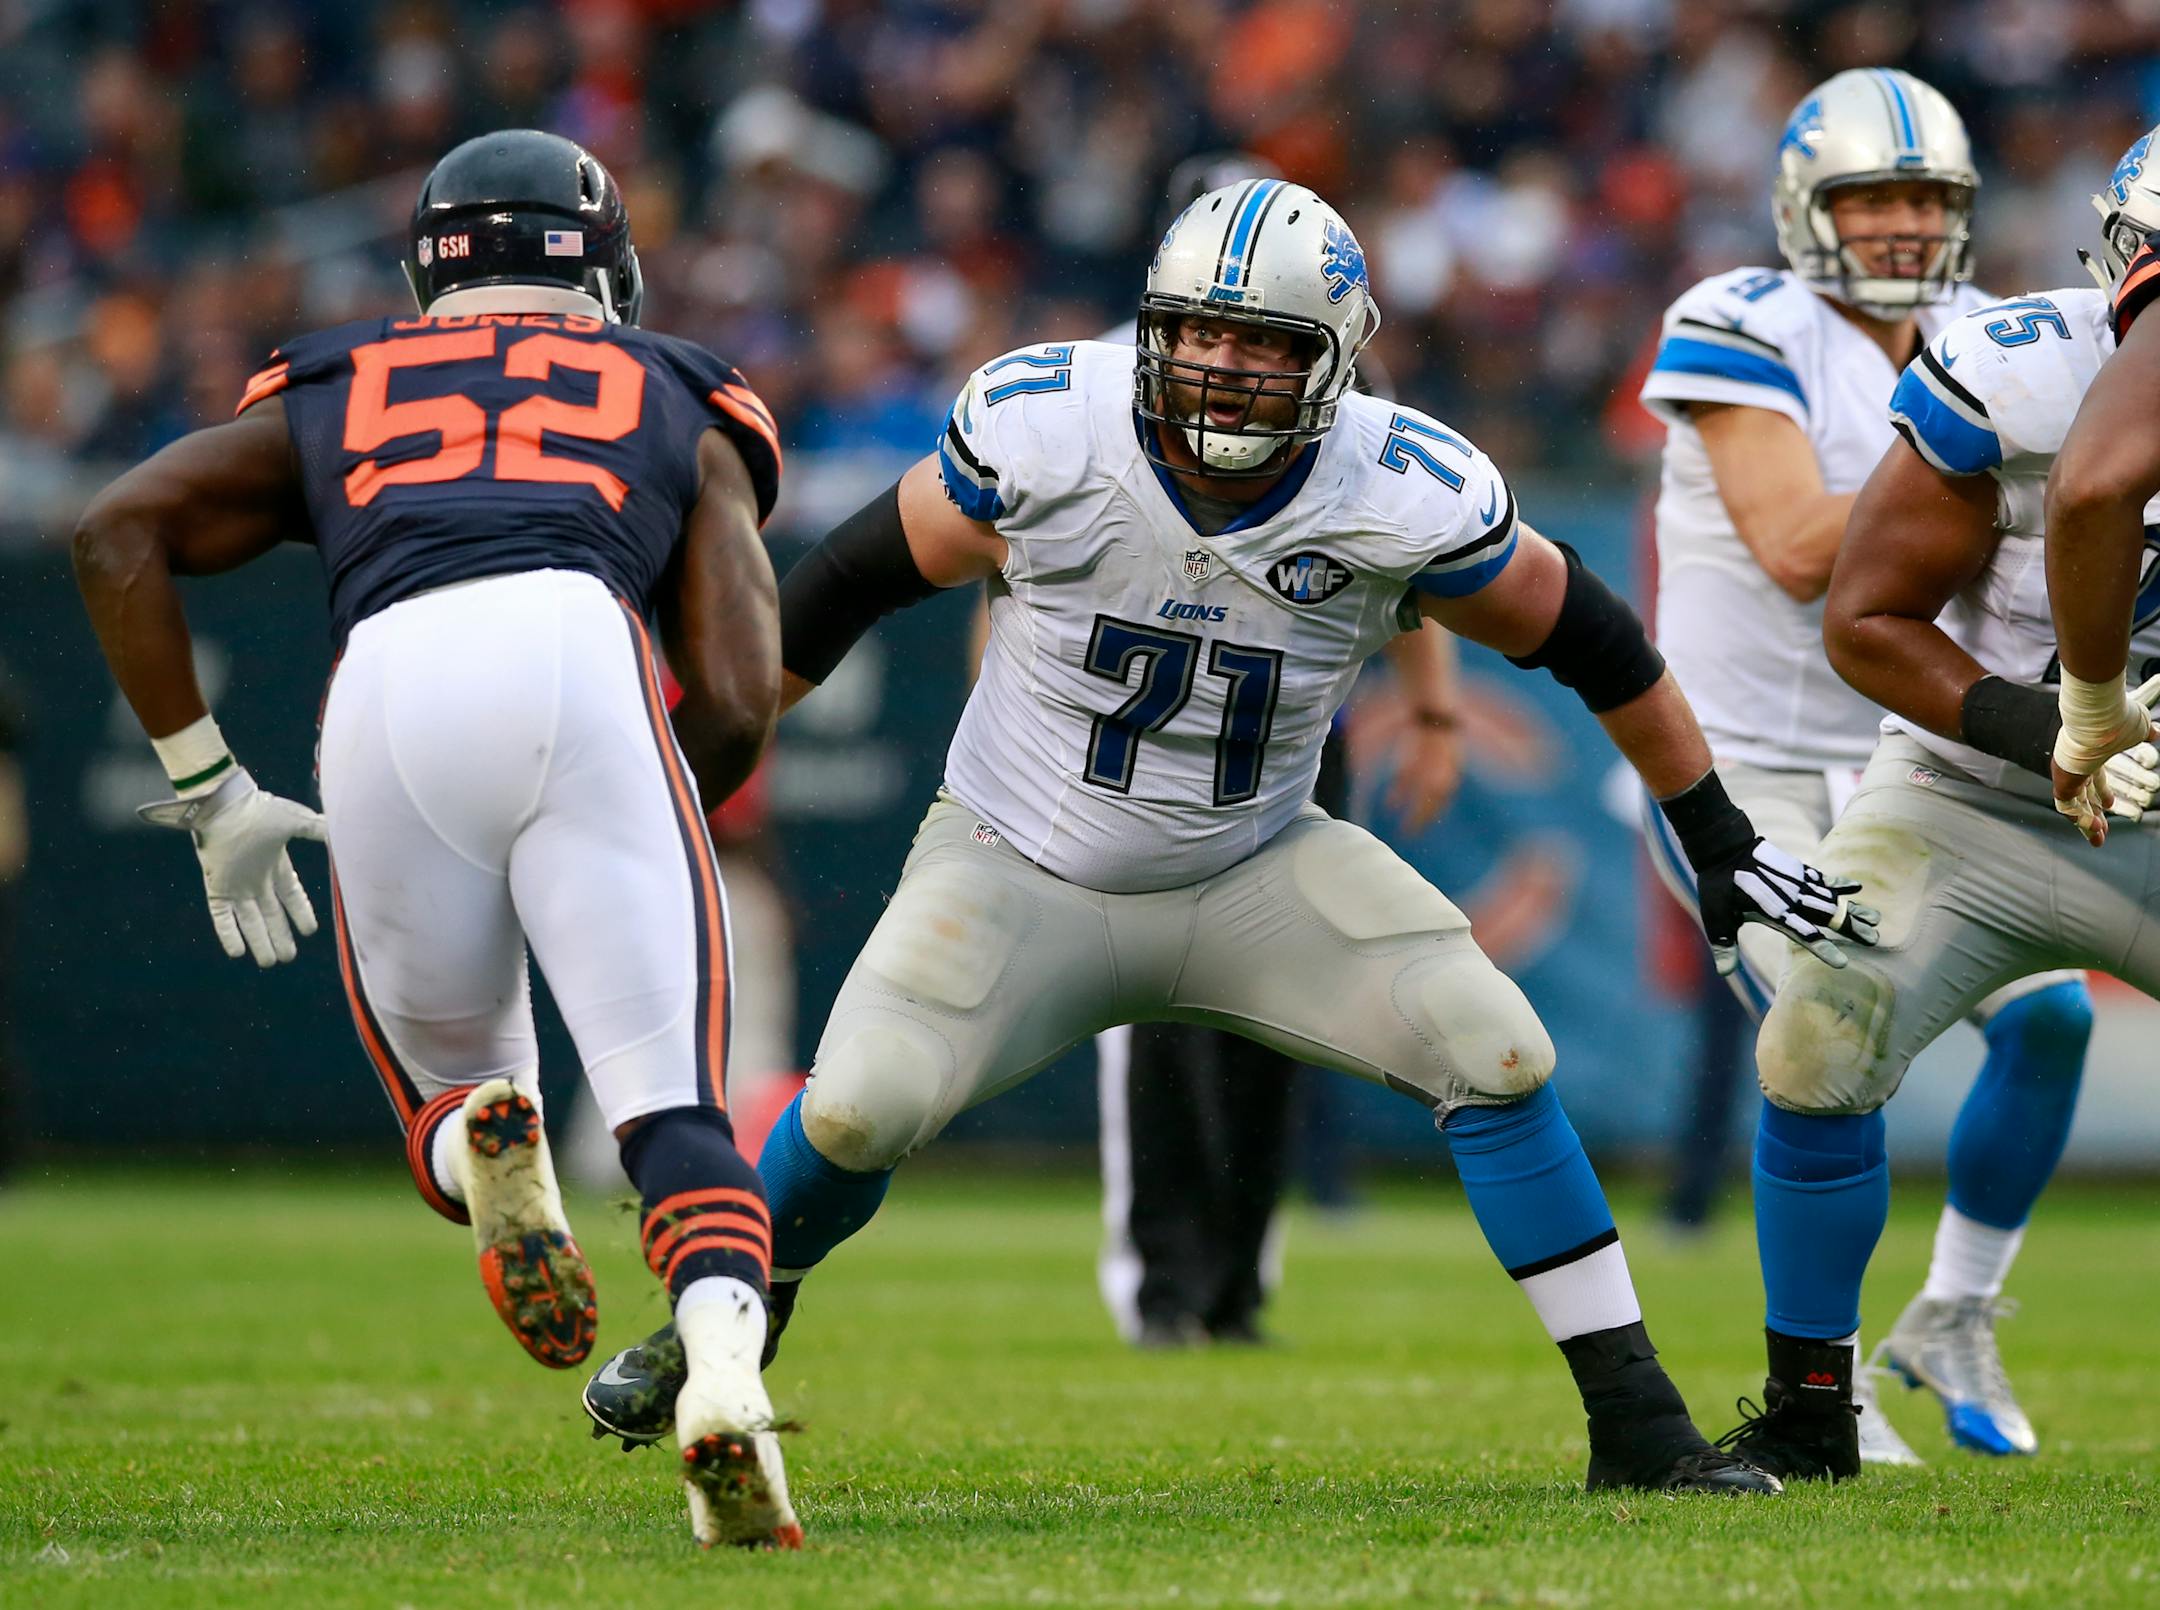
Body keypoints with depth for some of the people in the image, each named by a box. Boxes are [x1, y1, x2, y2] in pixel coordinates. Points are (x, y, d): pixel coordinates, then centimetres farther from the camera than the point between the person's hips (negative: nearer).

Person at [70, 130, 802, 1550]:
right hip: (578, 649, -1)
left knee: (448, 1083, 21)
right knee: (674, 1101, -1)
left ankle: (484, 1146, -16)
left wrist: (210, 793, 19)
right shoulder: (679, 407, 30)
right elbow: (736, 703, 17)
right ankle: (722, 1367, -31)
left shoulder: (329, 399, 34)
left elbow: (119, 534, 18)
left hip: (386, 691, 1)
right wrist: (601, 848, 33)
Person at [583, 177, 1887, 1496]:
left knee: (1495, 1051, -18)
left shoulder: (1404, 499, -19)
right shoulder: (1045, 432, -21)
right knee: (864, 1107, -22)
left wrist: (1722, 841, 1)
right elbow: (868, 574, -5)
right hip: (1021, 867, -1)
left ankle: (1637, 1425, -7)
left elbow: (1586, 636, -4)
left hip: (1252, 875, 1)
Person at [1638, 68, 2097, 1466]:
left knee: (2049, 1014, -8)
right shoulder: (1746, 334, -14)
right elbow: (1801, 555, -24)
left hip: (1906, 762, 6)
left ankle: (1953, 1321, 12)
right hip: (1741, 763, -6)